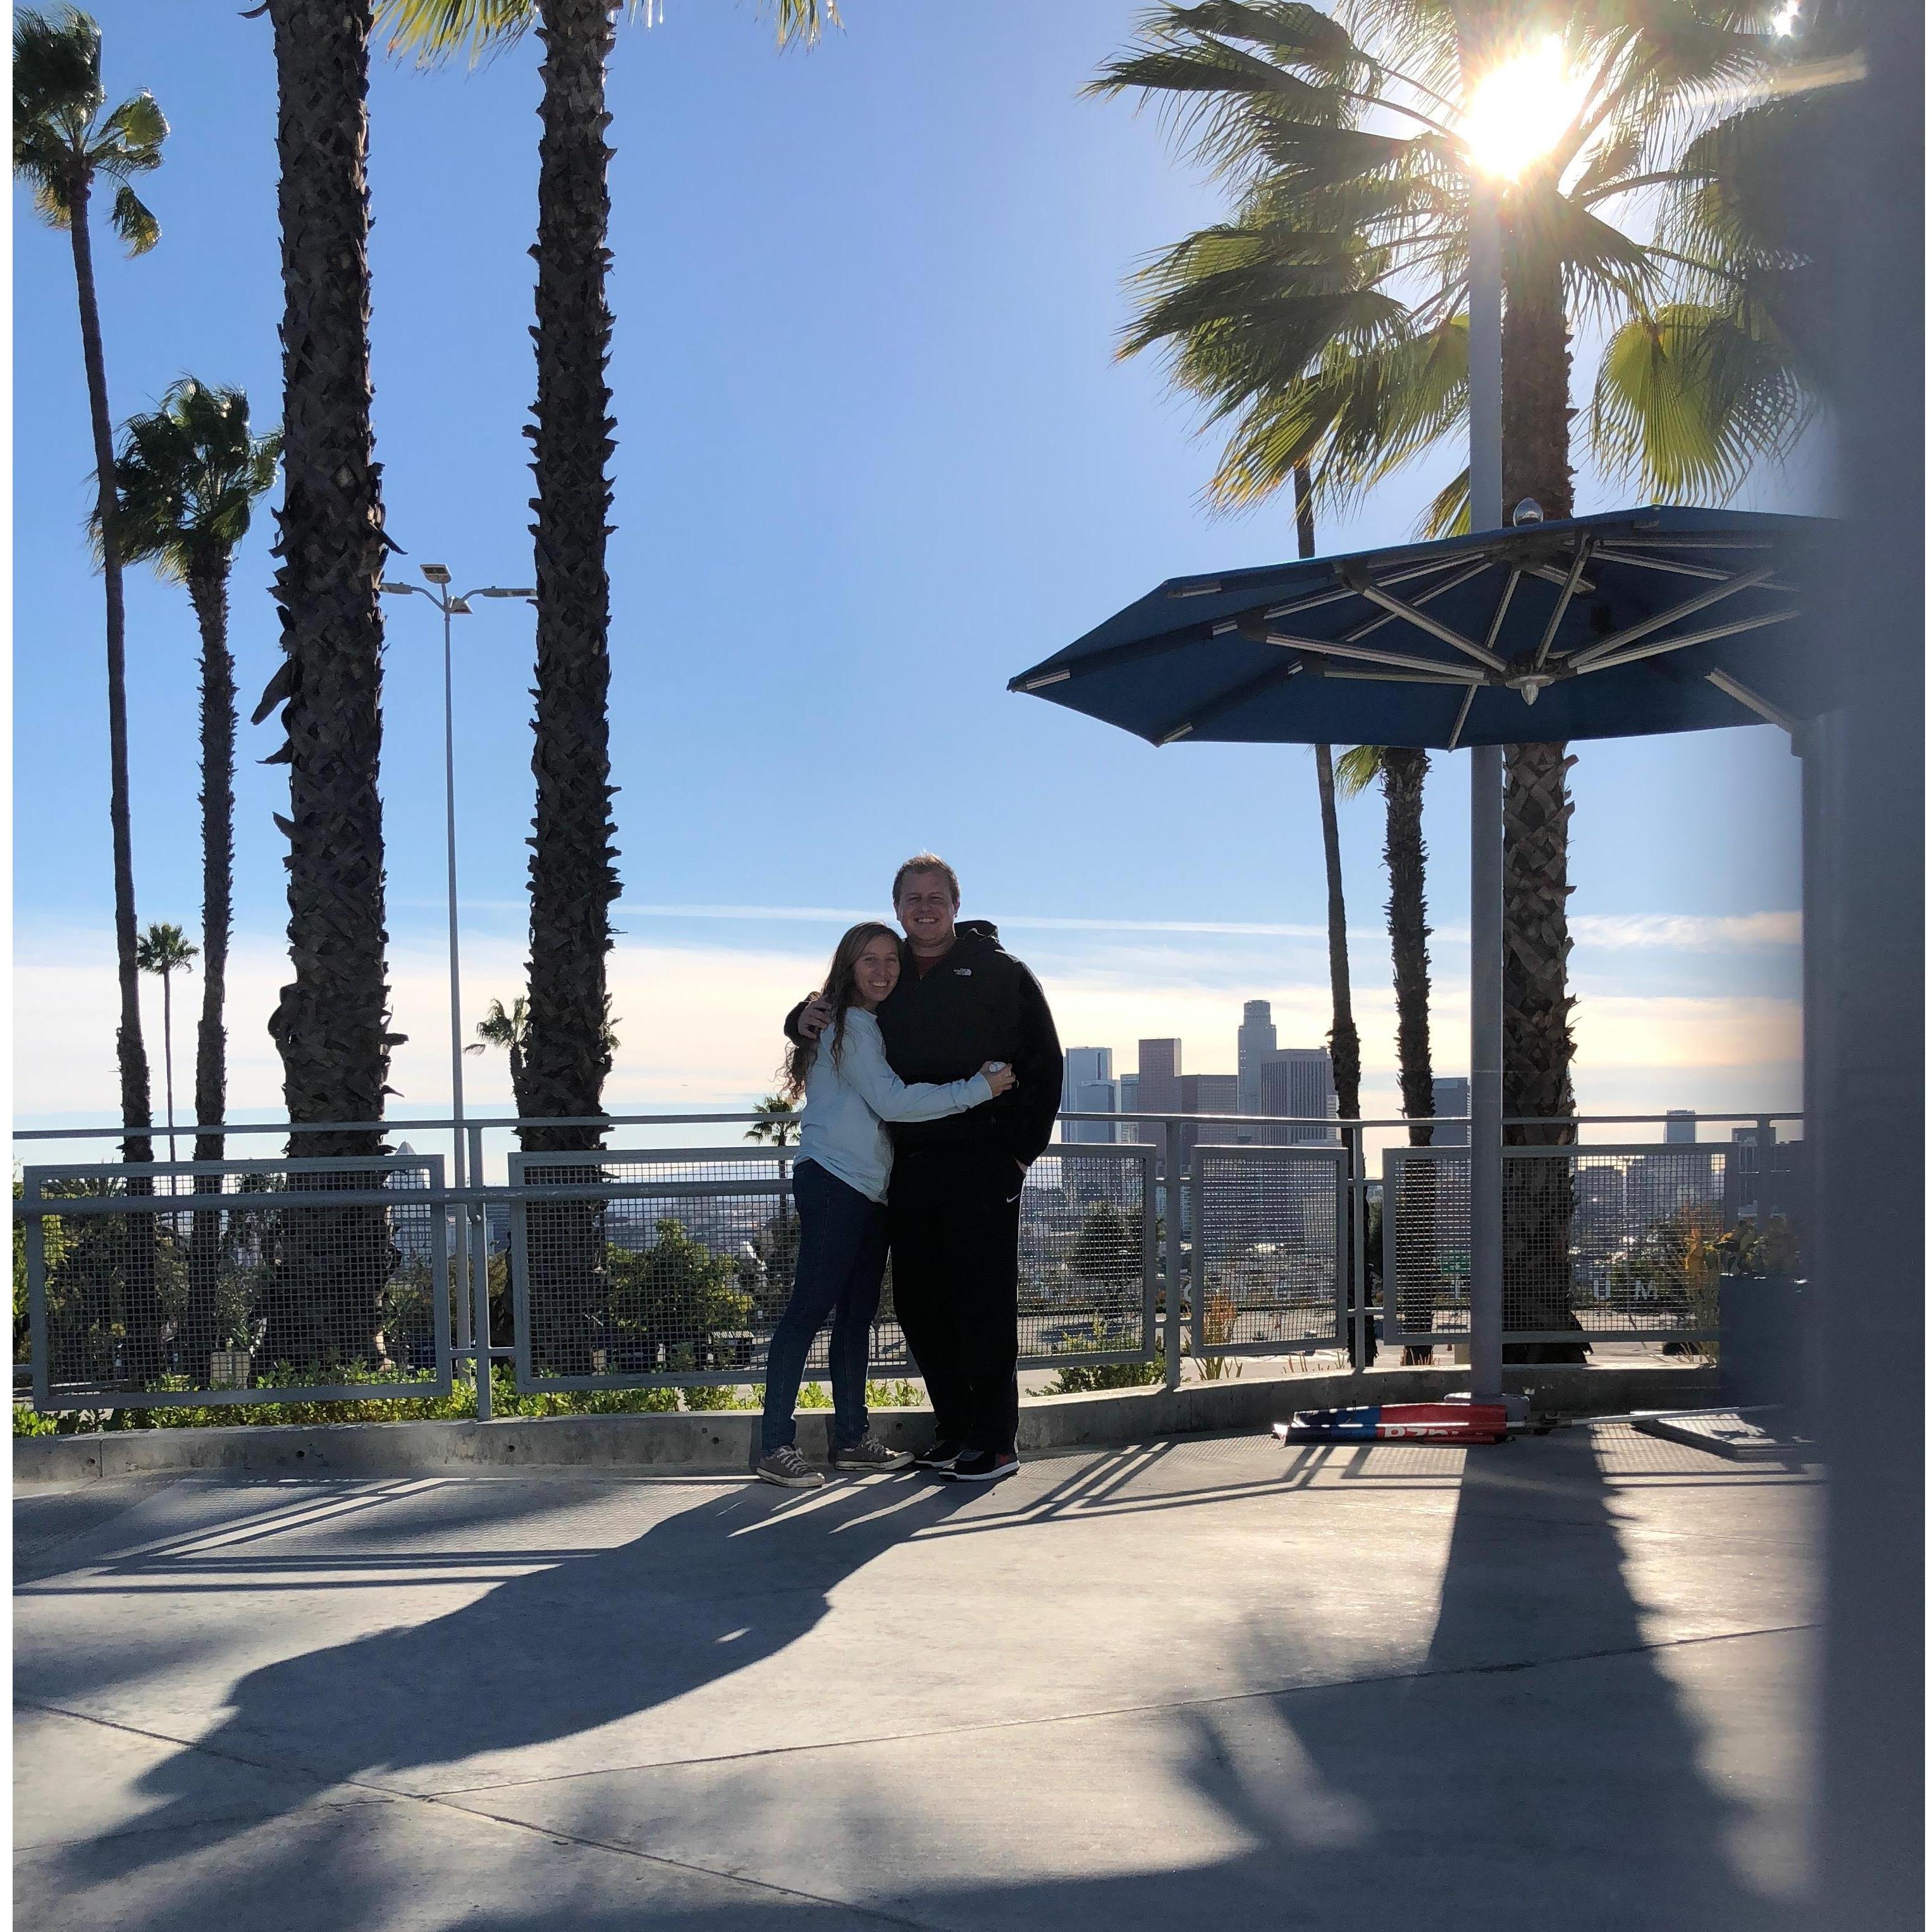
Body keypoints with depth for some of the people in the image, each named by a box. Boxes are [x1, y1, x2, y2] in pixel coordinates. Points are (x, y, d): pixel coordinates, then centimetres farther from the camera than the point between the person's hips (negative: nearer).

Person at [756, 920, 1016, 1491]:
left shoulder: (875, 1027, 22)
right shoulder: (849, 1025, -8)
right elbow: (892, 1101, -16)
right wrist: (978, 1089, -15)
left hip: (871, 1187, 10)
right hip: (834, 1182, -10)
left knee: (857, 1313, 11)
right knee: (810, 1307, -12)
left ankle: (852, 1438, 16)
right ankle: (776, 1444, -13)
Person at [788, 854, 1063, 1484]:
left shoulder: (999, 972, 1)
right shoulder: (884, 976, 14)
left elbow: (1045, 1063, 1)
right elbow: (829, 1017, 25)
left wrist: (1023, 1148, -5)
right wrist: (805, 1019, 0)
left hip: (982, 1165, -5)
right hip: (910, 1166, 5)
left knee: (983, 1301, -5)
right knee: (919, 1302, 7)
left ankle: (995, 1440, 0)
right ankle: (954, 1430, 17)